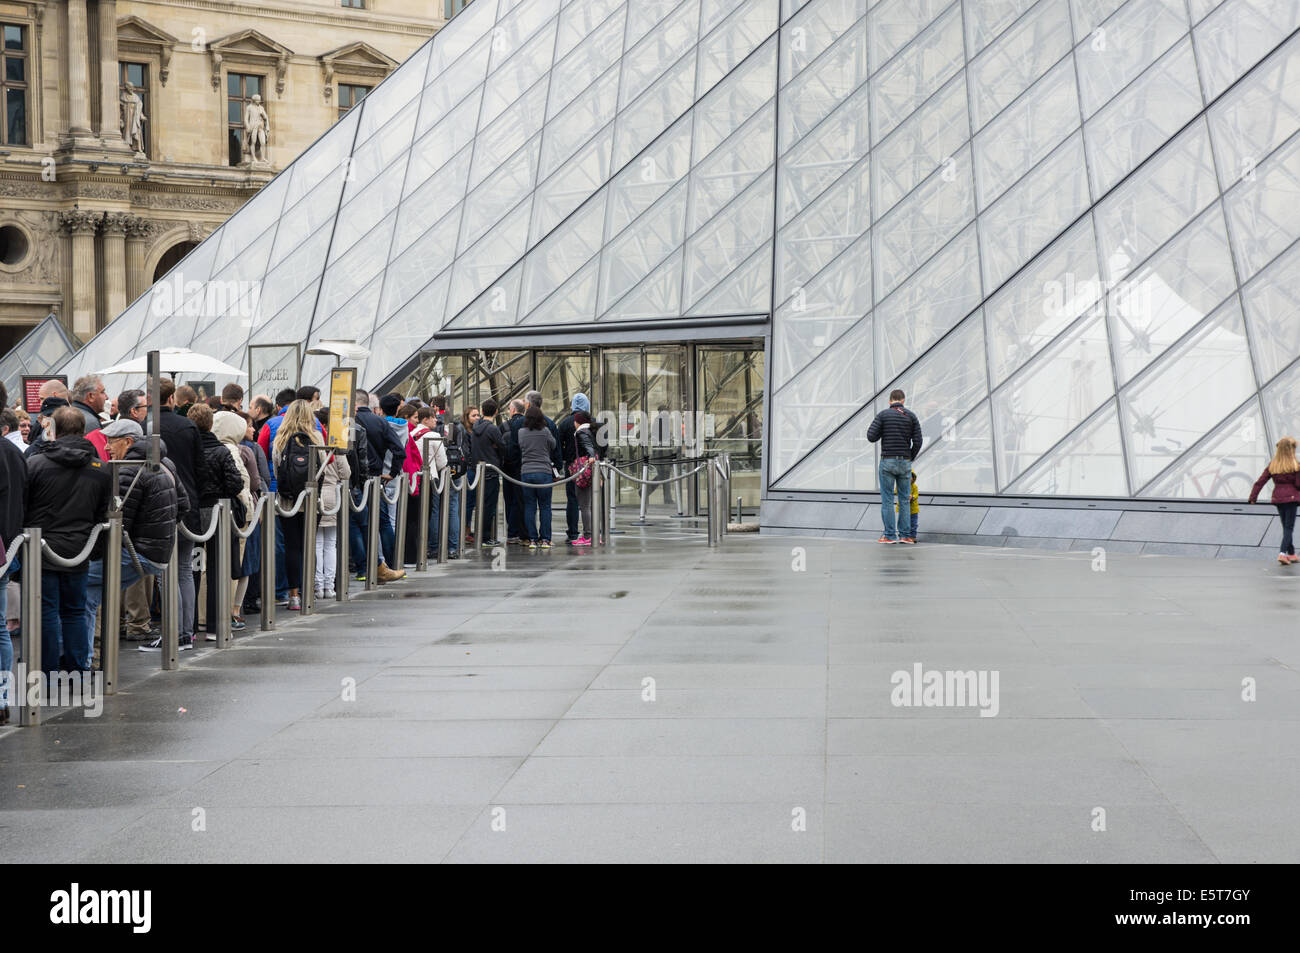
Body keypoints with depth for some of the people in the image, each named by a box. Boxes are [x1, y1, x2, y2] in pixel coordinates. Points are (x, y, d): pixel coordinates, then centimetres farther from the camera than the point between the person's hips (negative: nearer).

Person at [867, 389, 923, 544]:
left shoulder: (883, 414, -3)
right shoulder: (911, 416, 3)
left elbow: (871, 436, -8)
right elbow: (918, 441, 0)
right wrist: (910, 459, 13)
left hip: (887, 461, -2)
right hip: (905, 462, 2)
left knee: (887, 499, 1)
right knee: (904, 499, 9)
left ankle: (890, 535, -1)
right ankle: (905, 535, 6)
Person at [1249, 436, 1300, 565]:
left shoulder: (1272, 465, 2)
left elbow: (1260, 482, 0)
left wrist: (1253, 497, 3)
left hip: (1278, 499, 5)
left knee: (1286, 527, 17)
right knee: (1289, 527, -1)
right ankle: (1282, 553, -17)